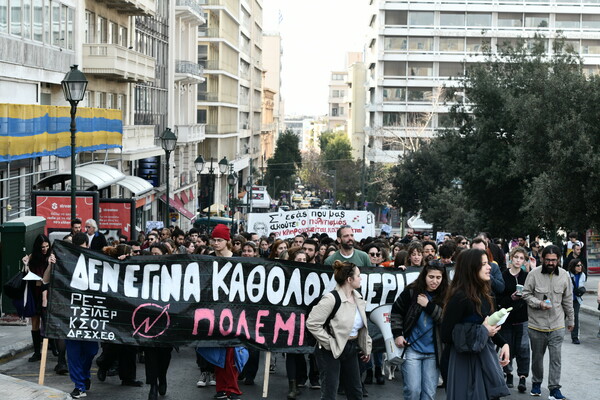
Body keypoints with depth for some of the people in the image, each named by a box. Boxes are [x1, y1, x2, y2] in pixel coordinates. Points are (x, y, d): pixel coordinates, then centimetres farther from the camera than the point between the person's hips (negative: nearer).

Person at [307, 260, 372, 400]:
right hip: (331, 351, -8)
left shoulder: (358, 298, 4)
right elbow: (312, 323, -24)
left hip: (352, 349, 8)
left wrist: (367, 347, 14)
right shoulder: (331, 299, -22)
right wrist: (329, 343, -20)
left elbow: (362, 325, 16)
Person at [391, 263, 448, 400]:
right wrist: (397, 334, -3)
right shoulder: (411, 292, -3)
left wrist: (428, 305, -17)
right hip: (412, 348, -2)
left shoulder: (444, 296, 0)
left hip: (433, 352, 2)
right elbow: (396, 311, 5)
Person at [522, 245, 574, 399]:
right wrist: (539, 303, -20)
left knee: (556, 358, -3)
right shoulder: (534, 274, -9)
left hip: (557, 325, 1)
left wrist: (571, 320, 14)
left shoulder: (564, 275, -1)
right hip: (537, 324, -1)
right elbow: (526, 294, -3)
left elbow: (568, 300, 8)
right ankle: (536, 382, 33)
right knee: (537, 356, 14)